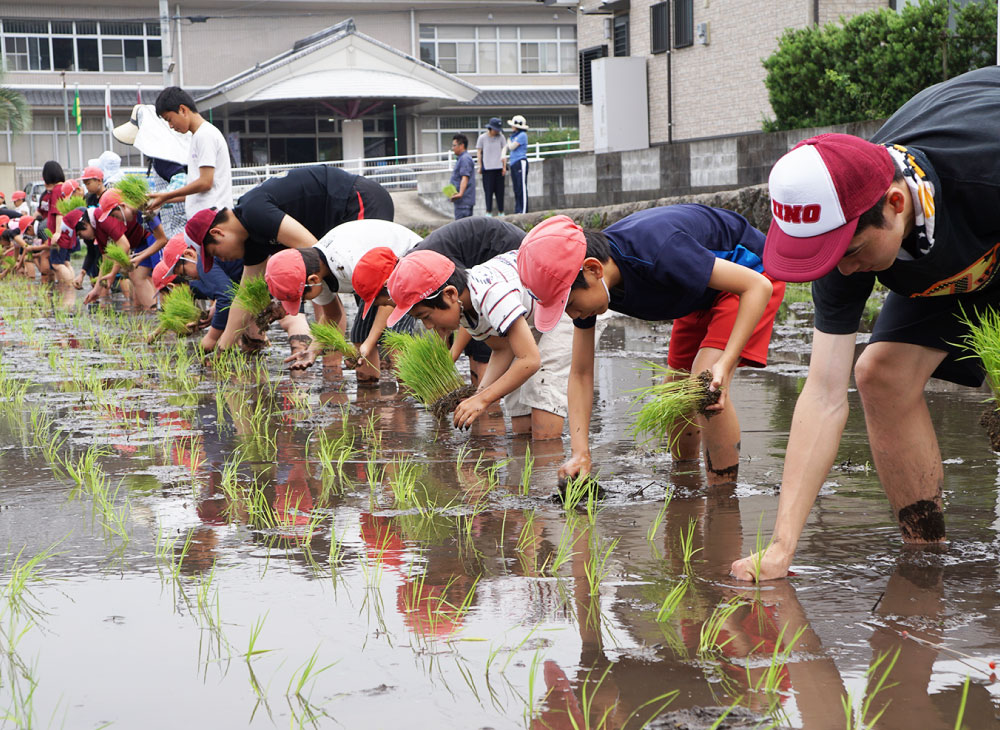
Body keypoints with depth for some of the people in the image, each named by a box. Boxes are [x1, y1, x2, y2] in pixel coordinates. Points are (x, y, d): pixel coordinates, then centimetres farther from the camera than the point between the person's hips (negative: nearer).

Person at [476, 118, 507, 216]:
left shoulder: (501, 137, 6)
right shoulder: (482, 138, 2)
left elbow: (504, 152, 9)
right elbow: (479, 153, 6)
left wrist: (504, 166, 2)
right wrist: (480, 167, 2)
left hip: (499, 167, 2)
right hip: (487, 167, -2)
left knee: (500, 191, 3)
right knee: (488, 191, -4)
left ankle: (500, 211, 10)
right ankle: (488, 212, -1)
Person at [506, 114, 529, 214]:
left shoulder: (522, 135, -8)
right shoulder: (514, 135, 19)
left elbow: (512, 147, -11)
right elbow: (507, 149, 24)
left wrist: (509, 141, 9)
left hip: (520, 162, -9)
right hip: (513, 164, 9)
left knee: (522, 187, -9)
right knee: (516, 188, 9)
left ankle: (523, 211, -11)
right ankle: (517, 211, 11)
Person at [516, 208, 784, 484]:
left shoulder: (657, 253, -41)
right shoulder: (584, 283, -18)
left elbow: (758, 286, -35)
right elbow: (581, 374, -8)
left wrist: (724, 365, -44)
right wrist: (580, 453, -19)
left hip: (751, 272, -8)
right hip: (702, 297, 8)